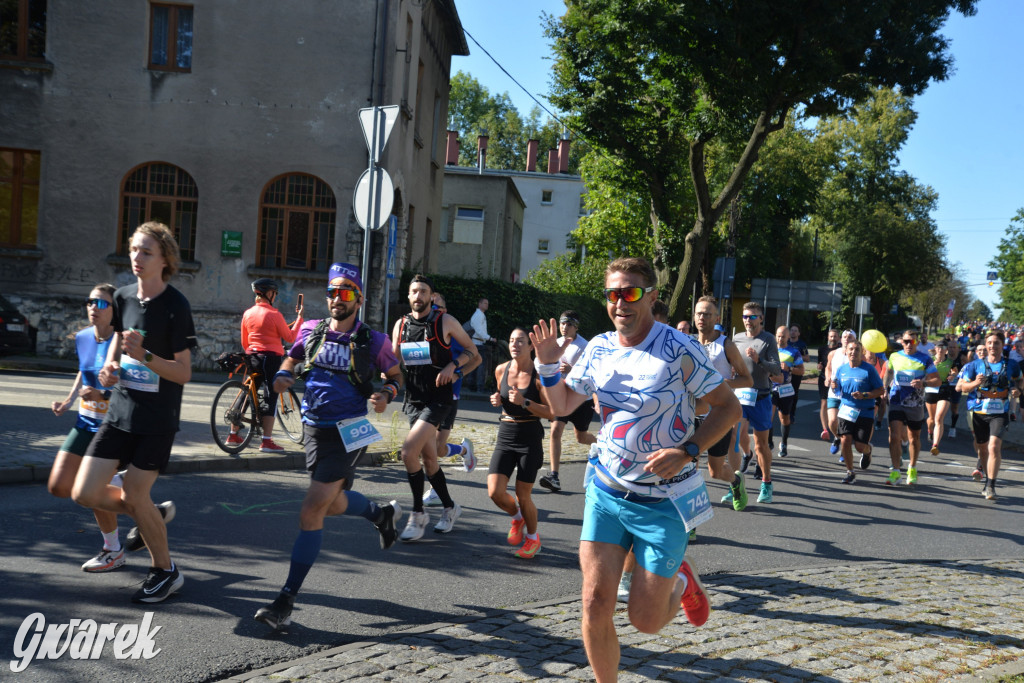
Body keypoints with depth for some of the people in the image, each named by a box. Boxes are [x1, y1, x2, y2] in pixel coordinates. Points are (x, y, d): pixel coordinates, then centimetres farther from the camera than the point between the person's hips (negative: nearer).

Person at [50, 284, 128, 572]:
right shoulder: (82, 338, 3)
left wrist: (103, 395, -31)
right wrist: (68, 402, 11)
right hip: (86, 422, 7)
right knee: (59, 487, 1)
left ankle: (114, 551, 14)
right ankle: (113, 484, 27)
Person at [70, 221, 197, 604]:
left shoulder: (175, 306, -13)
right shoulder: (123, 297, 5)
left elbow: (184, 373, -13)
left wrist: (144, 356, -28)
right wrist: (110, 365, 4)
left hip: (157, 419, -6)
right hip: (120, 411, 6)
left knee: (134, 496, -3)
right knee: (85, 493, 0)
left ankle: (166, 571, 20)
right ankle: (153, 516, 28)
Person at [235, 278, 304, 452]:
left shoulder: (247, 314, 7)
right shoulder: (274, 314, -10)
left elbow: (244, 342, 14)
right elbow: (290, 338, -5)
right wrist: (299, 317, 2)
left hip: (252, 357, 6)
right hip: (271, 357, -6)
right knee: (270, 398, -4)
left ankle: (233, 434, 22)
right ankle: (267, 442, -6)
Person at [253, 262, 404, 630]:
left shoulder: (373, 341, -6)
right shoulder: (311, 330, 3)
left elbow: (395, 375, 7)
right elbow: (293, 355, 21)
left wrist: (386, 394, -14)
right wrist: (282, 373, -1)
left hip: (348, 433, -5)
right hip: (314, 429, 6)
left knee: (311, 512, -12)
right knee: (334, 503, 20)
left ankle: (286, 600, -4)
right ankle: (382, 513, 51)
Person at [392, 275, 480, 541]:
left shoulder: (445, 322, -5)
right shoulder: (401, 325, 8)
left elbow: (472, 351, 3)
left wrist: (453, 366, -12)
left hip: (439, 397, -5)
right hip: (414, 399, 6)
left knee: (409, 451, -19)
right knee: (428, 458, 11)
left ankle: (418, 515, -5)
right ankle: (450, 507, 32)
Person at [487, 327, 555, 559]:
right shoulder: (501, 370, 2)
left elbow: (552, 414, -12)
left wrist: (524, 402, -23)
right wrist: (498, 401, -2)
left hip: (530, 438, -4)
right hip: (505, 436, 4)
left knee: (523, 495, 0)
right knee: (495, 492, -8)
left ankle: (533, 537, 28)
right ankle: (517, 518, 27)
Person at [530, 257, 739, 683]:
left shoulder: (677, 348, -14)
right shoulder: (598, 348, 2)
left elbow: (729, 407, -9)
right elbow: (562, 405, 12)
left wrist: (687, 452, -22)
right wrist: (547, 364, -6)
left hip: (664, 500, -4)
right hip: (606, 490, 4)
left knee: (645, 620, 3)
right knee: (595, 607, 0)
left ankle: (681, 583, 36)